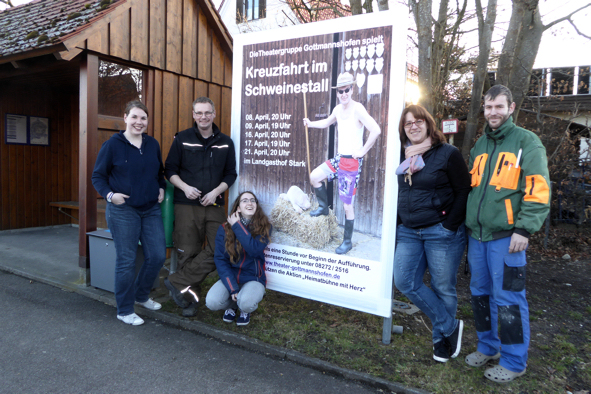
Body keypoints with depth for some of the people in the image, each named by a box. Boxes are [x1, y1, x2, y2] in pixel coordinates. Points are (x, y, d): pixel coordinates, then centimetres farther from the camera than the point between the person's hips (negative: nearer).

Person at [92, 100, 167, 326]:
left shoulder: (153, 145, 9)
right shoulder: (112, 144, -5)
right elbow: (98, 176, -1)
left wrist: (161, 188, 5)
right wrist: (109, 194, -17)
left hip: (151, 209, 5)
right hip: (123, 211, -5)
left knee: (157, 256, 6)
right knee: (126, 261, 1)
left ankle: (141, 295, 31)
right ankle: (125, 311, 18)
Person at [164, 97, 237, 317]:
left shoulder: (225, 143, 10)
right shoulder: (182, 139, 6)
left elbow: (231, 173, 10)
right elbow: (170, 169, 6)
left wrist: (216, 192, -6)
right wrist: (185, 187, -11)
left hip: (214, 206, 2)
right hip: (186, 205, -2)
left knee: (217, 251, -10)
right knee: (188, 253, 0)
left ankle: (178, 283, 2)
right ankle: (190, 299, 14)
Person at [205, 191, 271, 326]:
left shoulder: (264, 227, -5)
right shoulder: (224, 229, -2)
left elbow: (254, 250, -23)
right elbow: (220, 260, -5)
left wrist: (237, 226, -18)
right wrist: (232, 288, -15)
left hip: (253, 278, -1)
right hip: (230, 277, 2)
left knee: (246, 303, -32)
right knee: (212, 302, -25)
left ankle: (245, 310, 9)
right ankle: (232, 305, 12)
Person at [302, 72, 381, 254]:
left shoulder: (357, 109, -16)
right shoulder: (338, 109, 11)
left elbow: (375, 130, -27)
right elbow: (326, 123, 32)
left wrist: (363, 151, -19)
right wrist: (310, 123, 15)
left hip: (352, 161, -8)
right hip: (339, 158, 8)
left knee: (348, 205, -2)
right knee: (314, 177, 6)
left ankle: (347, 241, 13)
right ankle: (324, 207, 28)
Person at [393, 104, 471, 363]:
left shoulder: (448, 154, -6)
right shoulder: (405, 157, 11)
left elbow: (464, 191, -8)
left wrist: (450, 226, -14)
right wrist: (400, 224, 11)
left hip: (441, 232, -6)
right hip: (408, 232, 6)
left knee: (443, 288, 4)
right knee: (405, 281, -1)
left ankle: (441, 339, 27)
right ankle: (450, 327, 16)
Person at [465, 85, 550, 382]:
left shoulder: (527, 142, -4)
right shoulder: (480, 145, 16)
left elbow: (538, 189, -11)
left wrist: (524, 229, -18)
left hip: (505, 235, -6)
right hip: (477, 234, 7)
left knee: (507, 299, -1)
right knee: (480, 292, 15)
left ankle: (513, 361, 16)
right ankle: (488, 347, 32)